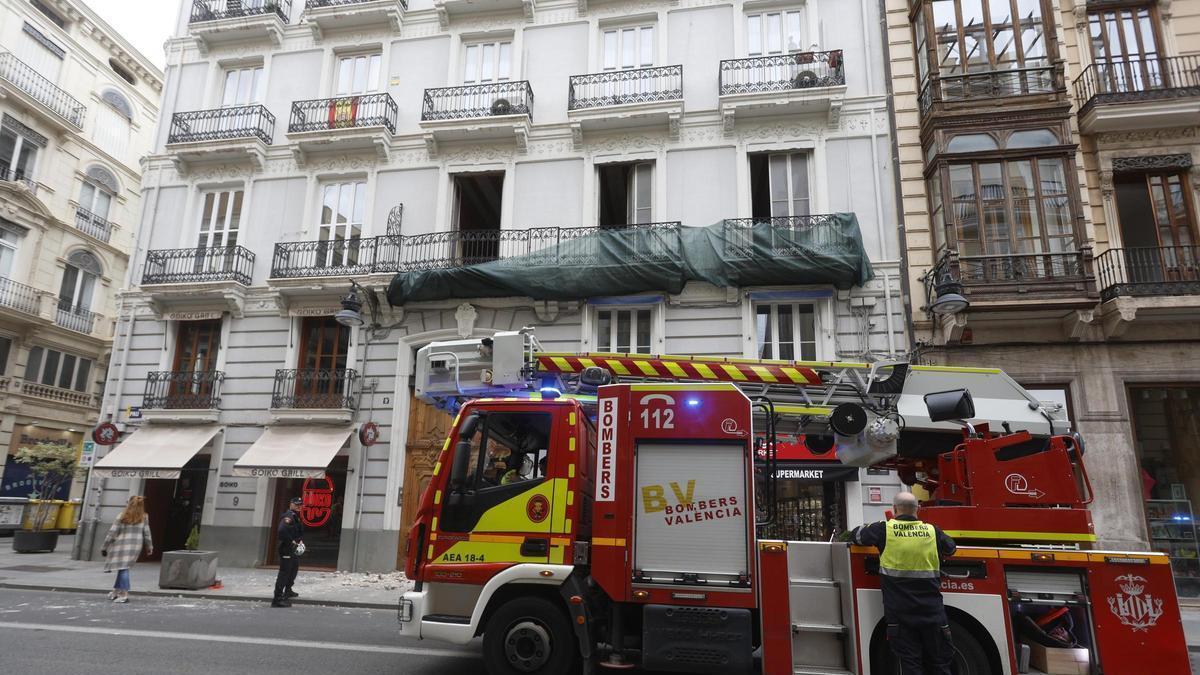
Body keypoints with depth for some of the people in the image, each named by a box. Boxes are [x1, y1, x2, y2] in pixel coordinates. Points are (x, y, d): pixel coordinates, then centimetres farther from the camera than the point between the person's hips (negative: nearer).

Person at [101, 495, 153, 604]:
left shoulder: (122, 517, -3)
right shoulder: (144, 518, 4)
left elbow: (112, 533, -2)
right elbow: (146, 533, 6)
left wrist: (104, 547, 6)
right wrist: (149, 547, 16)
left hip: (122, 545, -3)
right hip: (136, 546, 3)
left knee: (123, 569, -3)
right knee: (123, 569, 16)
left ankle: (124, 594, -8)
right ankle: (116, 590, 24)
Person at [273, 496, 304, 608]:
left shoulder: (296, 517, 16)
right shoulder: (288, 516, -15)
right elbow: (281, 531, -30)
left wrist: (300, 541, 7)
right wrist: (291, 542, -22)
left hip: (294, 550, 11)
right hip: (287, 550, -11)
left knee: (294, 570, 23)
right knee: (284, 573, -10)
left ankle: (288, 591, 40)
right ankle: (277, 598, -9)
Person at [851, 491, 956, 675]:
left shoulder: (884, 529, -5)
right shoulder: (932, 531, 2)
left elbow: (856, 535, 10)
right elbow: (950, 547, 22)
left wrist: (870, 528, 28)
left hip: (900, 614, -2)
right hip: (932, 612, 2)